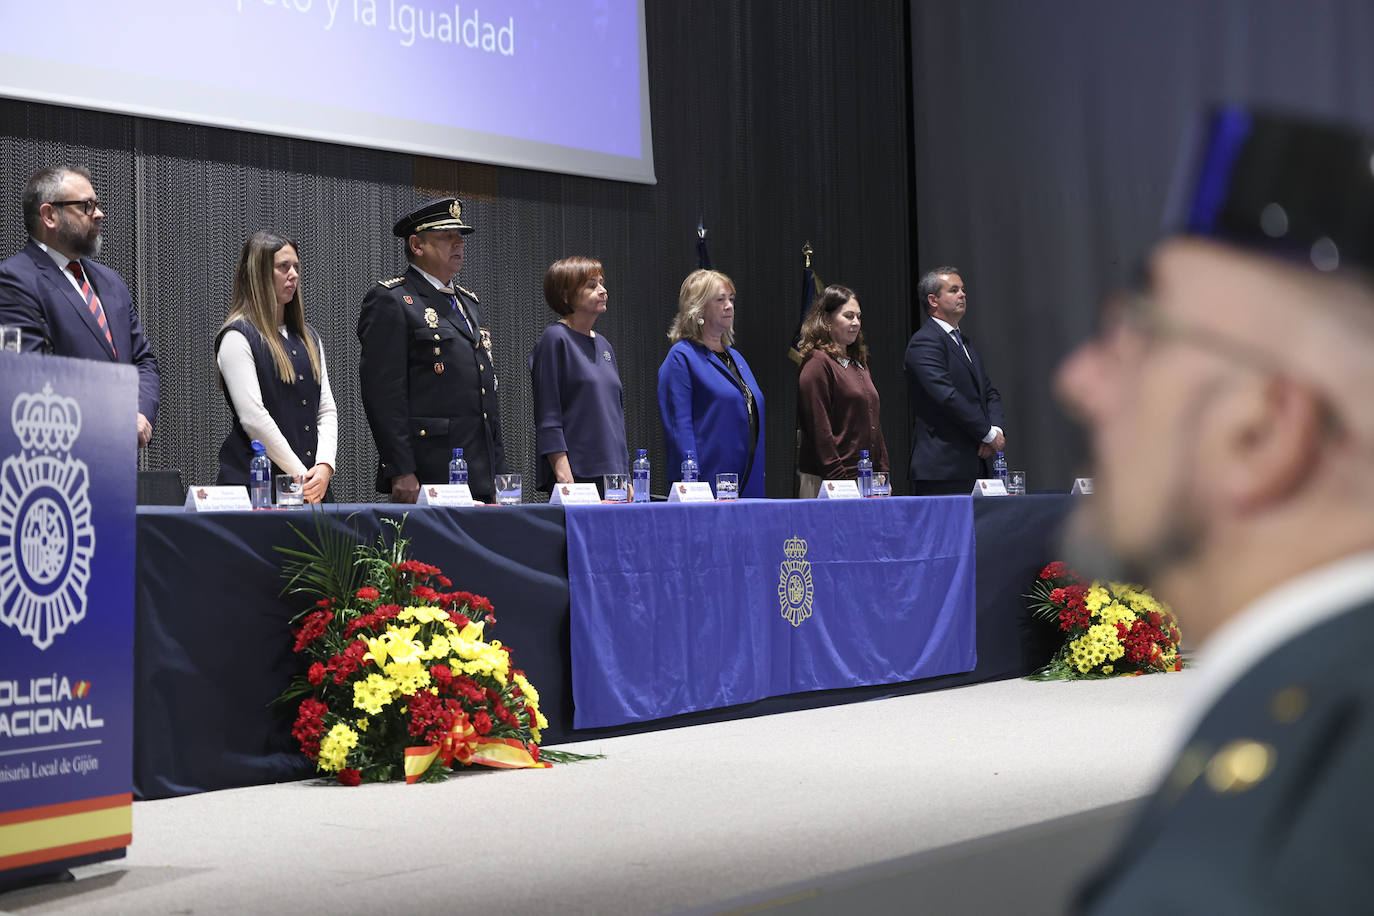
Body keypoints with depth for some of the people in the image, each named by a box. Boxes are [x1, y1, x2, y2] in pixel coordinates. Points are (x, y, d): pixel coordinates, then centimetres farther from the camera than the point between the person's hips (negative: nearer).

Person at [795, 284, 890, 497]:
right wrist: (836, 478, -17)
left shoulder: (858, 364, 19)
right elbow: (819, 428, -13)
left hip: (866, 479, 8)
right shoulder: (817, 363, -8)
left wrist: (883, 472, 13)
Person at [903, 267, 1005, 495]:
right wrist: (989, 434, -12)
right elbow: (947, 396, -17)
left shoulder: (964, 342, 22)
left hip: (974, 465, 8)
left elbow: (989, 393, 19)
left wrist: (996, 430, -1)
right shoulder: (925, 342, -8)